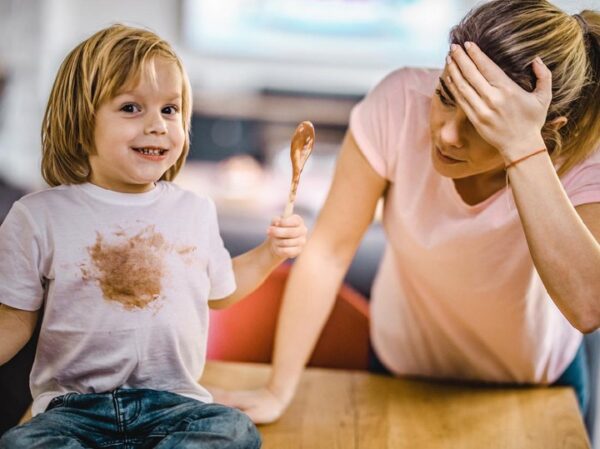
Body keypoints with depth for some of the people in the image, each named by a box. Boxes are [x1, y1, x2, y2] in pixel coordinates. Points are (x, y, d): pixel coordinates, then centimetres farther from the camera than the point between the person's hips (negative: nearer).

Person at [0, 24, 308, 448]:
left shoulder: (197, 211, 8)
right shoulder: (38, 216, -1)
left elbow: (219, 290, 25)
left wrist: (269, 253, 11)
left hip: (174, 400, 3)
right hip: (73, 405, -2)